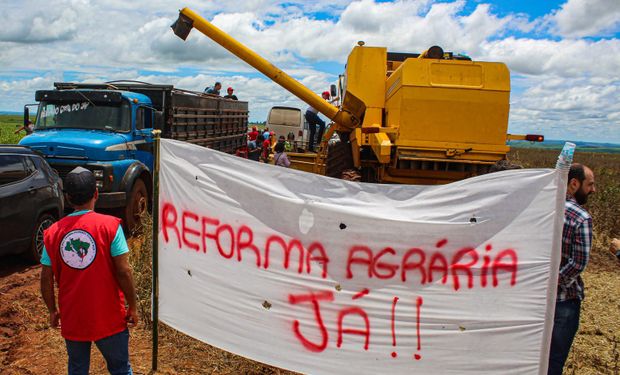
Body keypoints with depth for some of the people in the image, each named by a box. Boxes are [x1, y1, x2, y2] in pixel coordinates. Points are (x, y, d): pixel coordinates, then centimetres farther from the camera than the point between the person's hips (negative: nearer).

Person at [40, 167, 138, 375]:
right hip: (108, 318, -3)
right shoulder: (109, 225, -13)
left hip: (71, 319, 3)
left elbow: (46, 279, 0)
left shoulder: (53, 232, -3)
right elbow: (123, 272, -15)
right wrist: (132, 307, -4)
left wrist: (53, 310, 14)